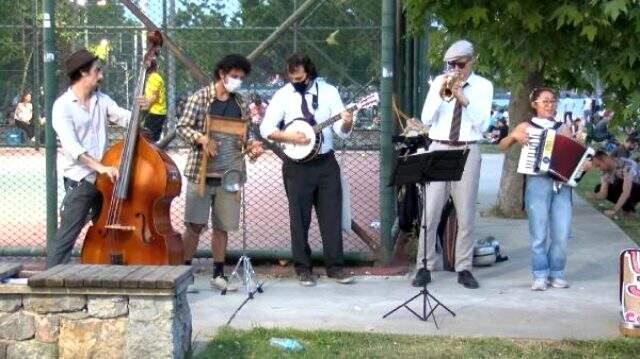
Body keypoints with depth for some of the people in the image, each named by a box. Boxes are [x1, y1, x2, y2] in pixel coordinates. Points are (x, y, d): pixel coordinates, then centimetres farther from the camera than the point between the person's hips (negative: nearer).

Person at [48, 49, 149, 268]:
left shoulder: (101, 99, 9)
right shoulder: (63, 106, -11)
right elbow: (71, 146, -22)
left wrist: (140, 109, -19)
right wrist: (100, 167, -32)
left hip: (105, 179, 7)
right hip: (79, 181, -7)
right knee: (66, 237, -6)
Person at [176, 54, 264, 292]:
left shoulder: (241, 104, 10)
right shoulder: (200, 98, -3)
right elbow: (182, 127, -4)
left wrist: (251, 146, -5)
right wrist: (201, 138, -22)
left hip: (229, 173, 4)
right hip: (200, 171, -4)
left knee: (222, 226, 8)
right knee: (195, 224, -3)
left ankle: (218, 274, 17)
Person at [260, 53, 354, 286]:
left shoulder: (328, 92, 0)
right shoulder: (283, 95, -1)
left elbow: (342, 132, -2)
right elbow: (266, 129, -3)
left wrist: (347, 123, -25)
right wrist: (289, 137, -18)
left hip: (326, 163, 1)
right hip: (297, 165, -1)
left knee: (332, 215, 1)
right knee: (300, 218, 4)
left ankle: (335, 266, 9)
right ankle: (303, 268, 13)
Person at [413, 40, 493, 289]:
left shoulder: (483, 86, 4)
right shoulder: (439, 82, 7)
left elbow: (481, 123, -7)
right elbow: (426, 119, 1)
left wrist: (463, 99, -18)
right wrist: (441, 94, -12)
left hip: (467, 152, -1)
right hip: (439, 150, 1)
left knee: (466, 214, 2)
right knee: (430, 212, -2)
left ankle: (464, 268, 9)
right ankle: (424, 267, 4)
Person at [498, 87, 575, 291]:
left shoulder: (563, 129, 15)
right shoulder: (526, 127, 9)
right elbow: (502, 147, 7)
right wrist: (514, 136, -11)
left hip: (561, 184, 2)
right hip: (537, 183, -2)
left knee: (562, 234, -3)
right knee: (539, 234, -5)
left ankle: (556, 274, 12)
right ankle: (540, 276, 5)